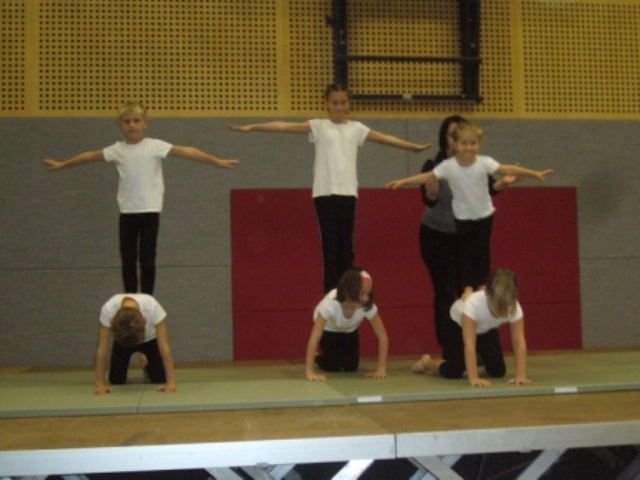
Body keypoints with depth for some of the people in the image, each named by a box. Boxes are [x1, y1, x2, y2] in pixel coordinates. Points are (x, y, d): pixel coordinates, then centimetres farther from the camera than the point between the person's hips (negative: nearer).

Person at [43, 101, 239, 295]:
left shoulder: (155, 146, -6)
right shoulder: (117, 149, 5)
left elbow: (186, 152, -13)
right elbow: (90, 156, 17)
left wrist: (217, 162, -19)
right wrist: (61, 165, 27)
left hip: (150, 211, -3)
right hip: (127, 212, 3)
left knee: (147, 260, 3)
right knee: (127, 260, 7)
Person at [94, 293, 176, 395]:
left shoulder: (153, 307, -42)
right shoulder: (108, 310, -40)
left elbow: (164, 346, -39)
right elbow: (102, 348, -33)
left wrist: (170, 382, -42)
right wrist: (100, 383, -33)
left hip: (150, 339, -1)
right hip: (121, 340, 1)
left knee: (160, 378, -12)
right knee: (116, 380, -10)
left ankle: (147, 364, 23)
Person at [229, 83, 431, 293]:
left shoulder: (356, 128, 13)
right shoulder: (318, 126, 3)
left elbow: (385, 138, 16)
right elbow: (285, 126, -5)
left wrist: (414, 146, 14)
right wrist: (250, 127, -12)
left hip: (347, 193, 3)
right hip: (325, 193, -2)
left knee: (346, 246, 6)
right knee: (330, 245, -3)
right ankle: (331, 295, 3)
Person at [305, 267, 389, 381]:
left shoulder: (368, 306, -36)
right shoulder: (331, 303, -44)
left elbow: (382, 336, -27)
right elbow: (314, 338, -46)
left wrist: (381, 369, -33)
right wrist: (309, 372, -51)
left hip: (349, 330, 3)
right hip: (328, 329, -3)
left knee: (351, 367, -6)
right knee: (333, 366, -12)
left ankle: (342, 358, 28)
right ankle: (316, 358, 21)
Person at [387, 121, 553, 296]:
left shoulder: (484, 162, -19)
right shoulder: (448, 165, -19)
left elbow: (508, 169, -19)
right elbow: (427, 177, -18)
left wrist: (535, 174, -23)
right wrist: (402, 181, -25)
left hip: (484, 215, 1)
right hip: (463, 217, -1)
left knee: (482, 252, 10)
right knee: (465, 252, 8)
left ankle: (481, 285, 24)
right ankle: (467, 286, 19)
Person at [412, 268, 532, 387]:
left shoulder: (515, 307, -33)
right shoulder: (473, 303, -44)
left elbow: (519, 343, -35)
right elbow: (469, 344, -46)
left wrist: (521, 376, -45)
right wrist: (473, 378, -52)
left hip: (486, 330, 4)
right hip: (458, 324, -4)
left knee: (498, 371, -9)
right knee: (453, 371, -18)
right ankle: (426, 362, 15)